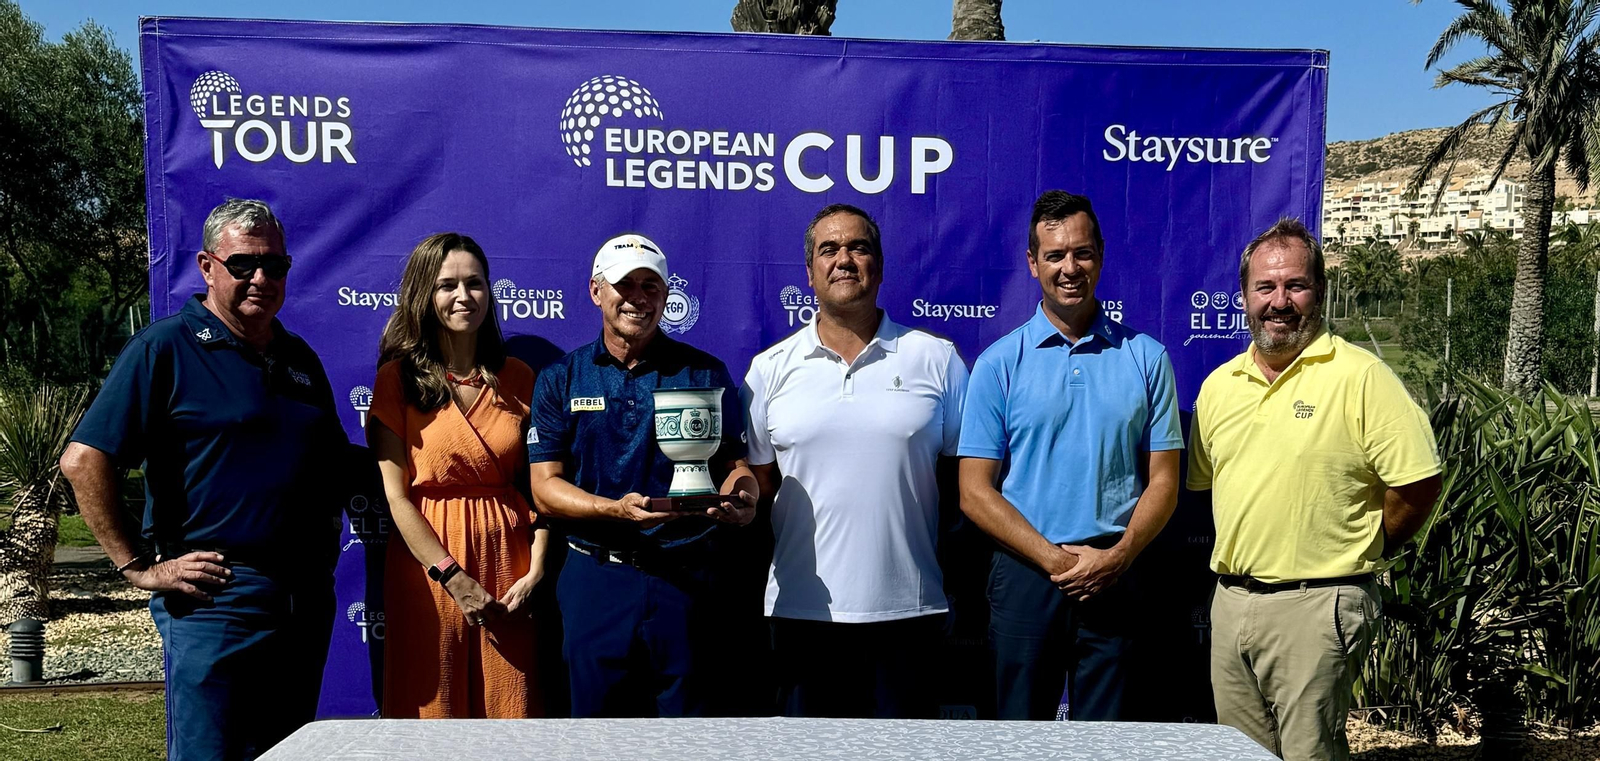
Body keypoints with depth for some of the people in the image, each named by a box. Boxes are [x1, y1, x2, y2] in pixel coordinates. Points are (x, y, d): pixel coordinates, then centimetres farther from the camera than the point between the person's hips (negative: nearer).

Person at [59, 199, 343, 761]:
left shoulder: (301, 358, 15)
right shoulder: (165, 348, -6)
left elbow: (333, 461, 26)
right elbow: (83, 461, -13)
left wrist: (327, 535, 10)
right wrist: (139, 567, -13)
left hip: (307, 600, 7)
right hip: (214, 595, -7)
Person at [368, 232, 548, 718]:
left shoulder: (517, 378, 9)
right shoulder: (399, 377, -1)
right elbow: (396, 496, -6)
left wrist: (537, 569, -6)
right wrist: (453, 577, -12)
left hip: (507, 559, 3)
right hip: (429, 566, -2)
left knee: (511, 712, 6)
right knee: (435, 711, 5)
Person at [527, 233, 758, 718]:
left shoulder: (705, 373, 5)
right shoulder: (561, 380, 5)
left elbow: (734, 463, 3)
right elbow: (544, 487, -1)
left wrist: (741, 501, -21)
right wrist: (615, 509, -20)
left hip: (687, 581, 0)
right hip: (595, 581, 0)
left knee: (687, 709, 9)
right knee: (597, 712, 9)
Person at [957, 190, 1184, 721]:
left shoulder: (1145, 358, 6)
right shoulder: (999, 363, 2)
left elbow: (1163, 481, 5)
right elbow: (975, 492, -2)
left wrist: (1117, 556, -11)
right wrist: (1054, 558, -12)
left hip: (1115, 577, 1)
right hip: (1025, 574, -1)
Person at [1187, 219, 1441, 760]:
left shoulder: (1360, 377, -9)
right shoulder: (1218, 386, 10)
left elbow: (1418, 483, -10)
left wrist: (1359, 549, 0)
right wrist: (1245, 548, 13)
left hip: (1316, 607, -6)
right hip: (1230, 602, 6)